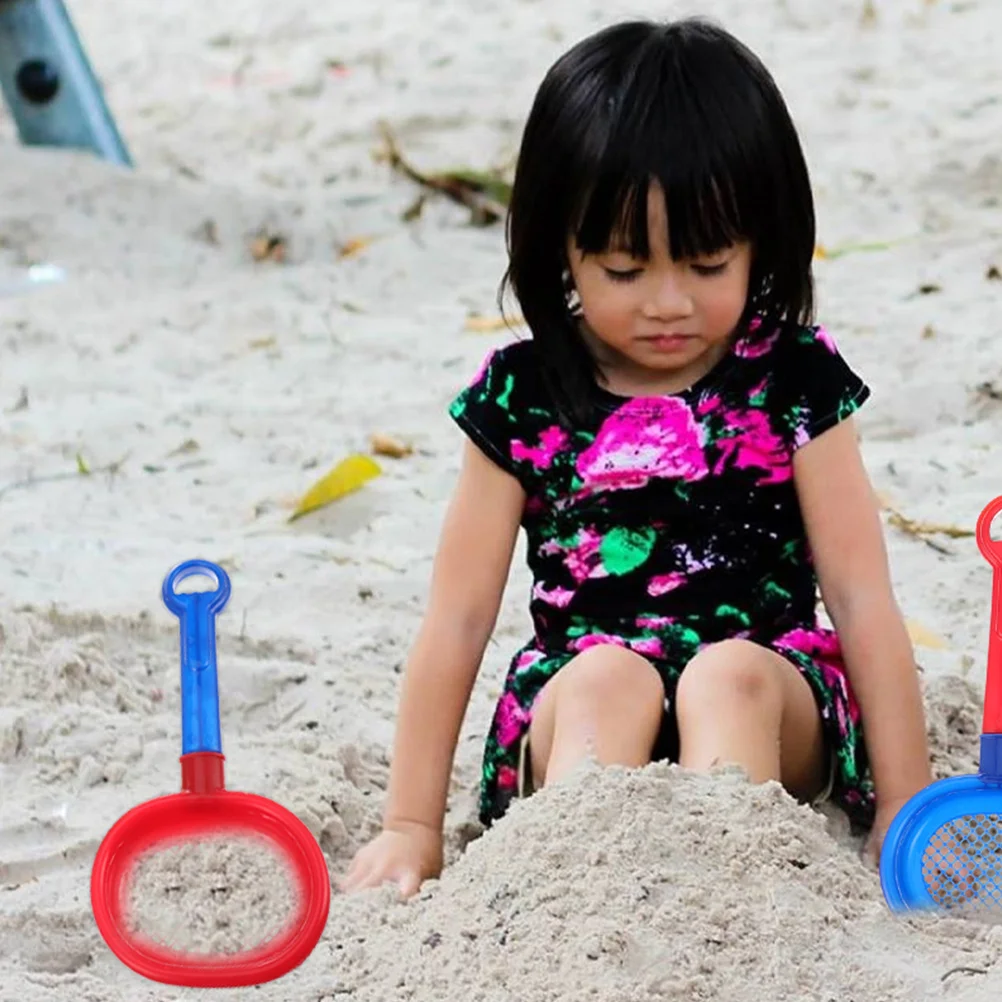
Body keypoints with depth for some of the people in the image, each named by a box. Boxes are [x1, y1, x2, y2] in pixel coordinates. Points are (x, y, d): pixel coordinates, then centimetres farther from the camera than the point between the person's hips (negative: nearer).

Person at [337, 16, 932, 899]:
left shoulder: (794, 383, 1)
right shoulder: (523, 400, 2)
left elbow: (862, 598, -1)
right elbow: (459, 615, 3)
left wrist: (906, 809, -6)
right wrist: (411, 825, 0)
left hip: (764, 708, 0)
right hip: (580, 711, 1)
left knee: (727, 674, -32)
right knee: (609, 671, -31)